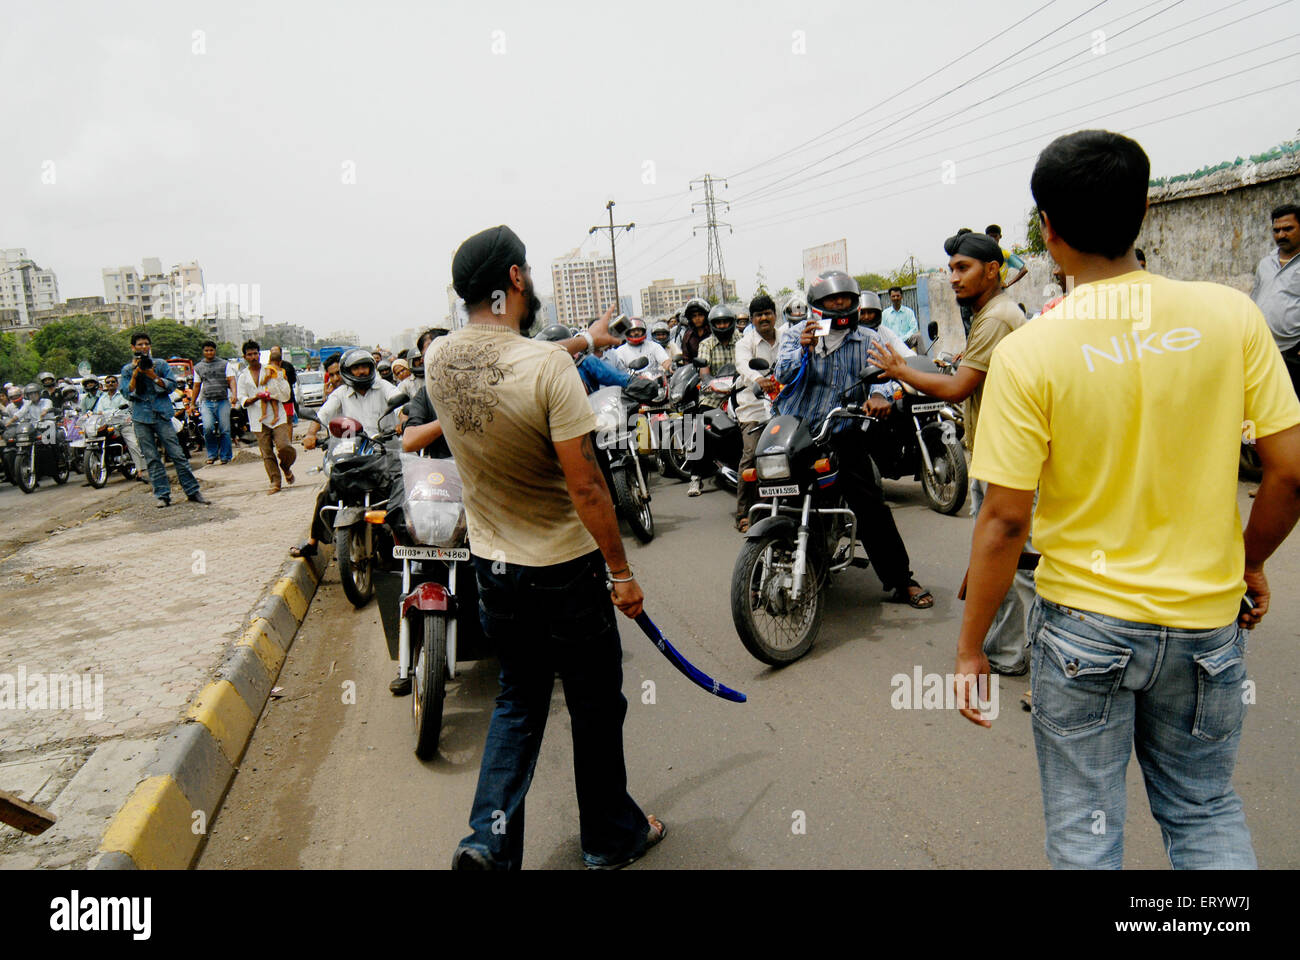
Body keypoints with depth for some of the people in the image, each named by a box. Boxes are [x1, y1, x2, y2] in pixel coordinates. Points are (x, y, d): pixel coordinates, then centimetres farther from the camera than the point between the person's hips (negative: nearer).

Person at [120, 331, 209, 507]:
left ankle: (193, 491, -1)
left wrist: (152, 375, -11)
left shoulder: (161, 364, 9)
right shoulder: (127, 370, 10)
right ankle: (162, 495, 6)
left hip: (162, 415, -1)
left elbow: (171, 385, 0)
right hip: (140, 418, 1)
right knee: (152, 458, 1)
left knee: (178, 454, -5)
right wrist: (136, 373, -8)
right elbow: (128, 394, 0)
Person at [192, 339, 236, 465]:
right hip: (206, 402, 1)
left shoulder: (225, 364, 10)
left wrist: (233, 394, -18)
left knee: (225, 430, -4)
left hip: (223, 401, -1)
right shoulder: (198, 367, 17)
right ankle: (212, 454, -1)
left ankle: (225, 456, 8)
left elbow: (231, 380, 0)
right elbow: (197, 386, 23)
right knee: (208, 428, -18)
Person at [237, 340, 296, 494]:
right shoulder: (243, 376, 12)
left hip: (277, 417, -1)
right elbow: (241, 399, 3)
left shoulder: (270, 371, 9)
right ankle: (275, 482, 7)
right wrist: (254, 398, -16)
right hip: (258, 421, 2)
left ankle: (286, 467, 13)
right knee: (267, 454, -1)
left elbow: (285, 394, 8)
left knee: (285, 447, -17)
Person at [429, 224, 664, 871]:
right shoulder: (549, 366, -23)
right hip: (564, 571, -5)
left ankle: (490, 837, 17)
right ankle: (610, 838, 33)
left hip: (492, 565, 6)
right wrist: (621, 571, -12)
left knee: (518, 701, 23)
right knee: (595, 707, 14)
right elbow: (585, 487, -23)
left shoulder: (438, 361, -4)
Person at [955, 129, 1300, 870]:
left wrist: (971, 648, -5)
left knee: (1084, 826, 16)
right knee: (1206, 810, 25)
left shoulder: (1028, 352, -16)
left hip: (1086, 623, -3)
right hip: (1207, 616, 4)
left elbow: (1006, 520, -15)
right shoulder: (1232, 315, -7)